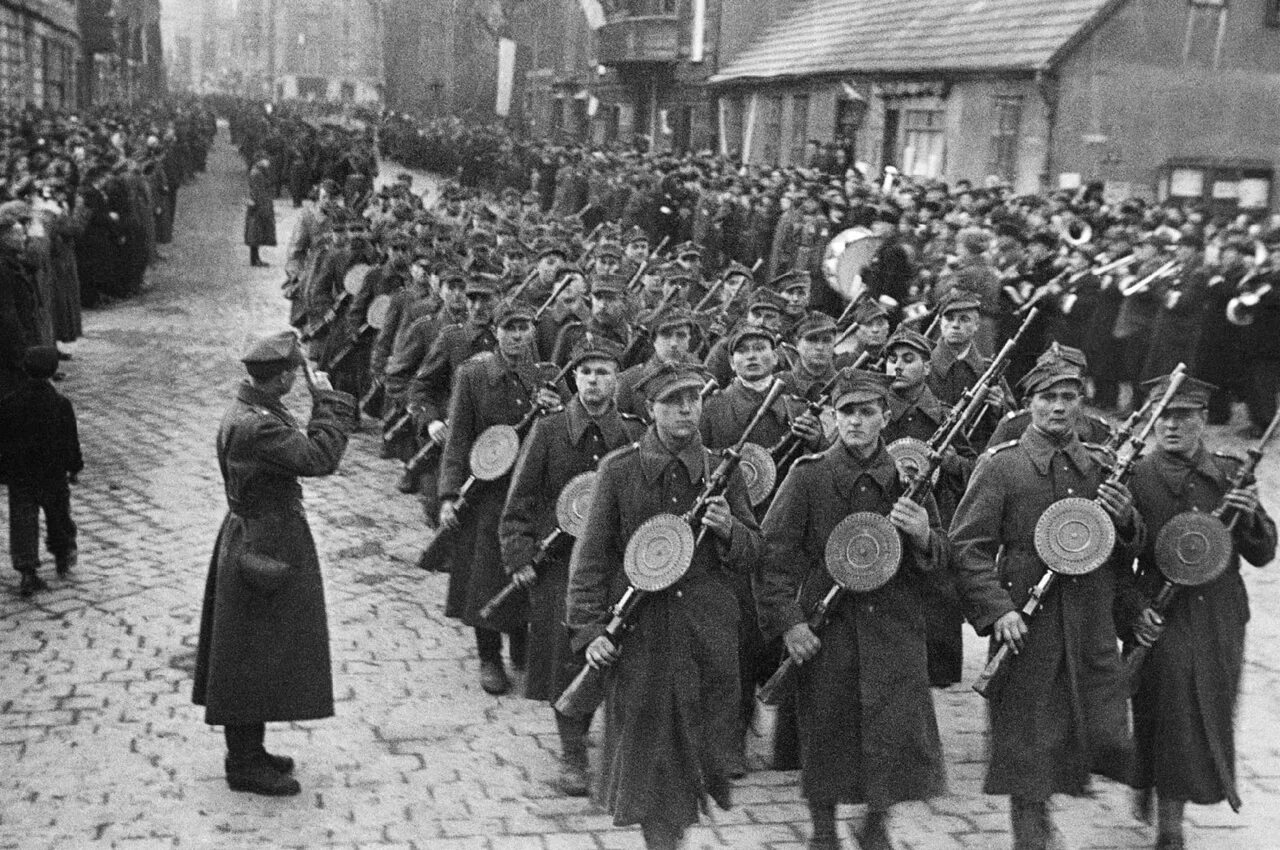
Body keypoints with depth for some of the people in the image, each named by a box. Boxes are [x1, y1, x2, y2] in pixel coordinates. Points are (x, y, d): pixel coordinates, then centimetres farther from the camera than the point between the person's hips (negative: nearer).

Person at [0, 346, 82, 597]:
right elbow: (71, 442, -4)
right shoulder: (61, 405, -11)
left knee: (23, 522, 2)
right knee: (58, 516, 20)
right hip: (53, 475, 0)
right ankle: (63, 557, 37)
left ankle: (27, 572, -9)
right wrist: (74, 466, 10)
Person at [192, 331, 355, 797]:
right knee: (256, 659, 0)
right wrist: (330, 402, -17)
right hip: (264, 549, -11)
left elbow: (301, 451, 10)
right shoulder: (255, 427, -26)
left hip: (249, 543, 11)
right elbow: (320, 458, -29)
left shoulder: (251, 411, 7)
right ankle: (246, 765, 11)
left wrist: (325, 407, 0)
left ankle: (246, 752, 31)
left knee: (249, 661, 19)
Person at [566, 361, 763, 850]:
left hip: (708, 635, 2)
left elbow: (752, 553, 7)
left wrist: (728, 530, -15)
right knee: (649, 750, 4)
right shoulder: (619, 470, -3)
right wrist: (589, 630, -8)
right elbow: (591, 556, -2)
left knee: (704, 747, 10)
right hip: (639, 635, -2)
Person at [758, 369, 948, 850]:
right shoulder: (808, 476, -1)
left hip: (895, 631, 2)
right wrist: (787, 621, -12)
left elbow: (940, 558, 12)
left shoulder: (907, 478, 6)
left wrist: (923, 536, -11)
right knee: (826, 737, 5)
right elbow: (773, 554, -3)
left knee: (900, 734, 0)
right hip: (827, 633, -2)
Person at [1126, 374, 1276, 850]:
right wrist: (1133, 612, -16)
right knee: (1169, 730, -3)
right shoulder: (1136, 479, -5)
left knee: (1211, 723, 15)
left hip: (1220, 625, 4)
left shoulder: (1231, 475, 6)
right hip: (1161, 624, -4)